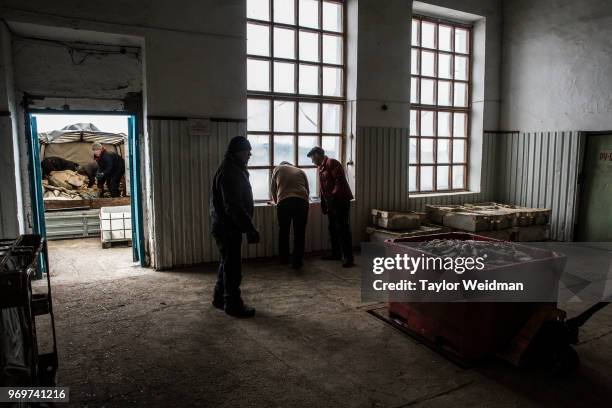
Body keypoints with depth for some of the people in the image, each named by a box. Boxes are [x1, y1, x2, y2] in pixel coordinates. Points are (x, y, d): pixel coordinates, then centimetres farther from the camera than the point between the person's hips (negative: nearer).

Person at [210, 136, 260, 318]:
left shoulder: (234, 170, 14)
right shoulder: (229, 173, -20)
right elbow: (234, 207, -27)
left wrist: (249, 227, 22)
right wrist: (250, 228, -25)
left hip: (226, 226, 11)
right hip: (228, 227, -11)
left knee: (227, 263, 20)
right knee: (232, 267, -1)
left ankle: (220, 299, 32)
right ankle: (233, 305, 10)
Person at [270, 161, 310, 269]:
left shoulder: (278, 169, 21)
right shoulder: (301, 171, 25)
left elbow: (273, 188, 23)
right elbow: (307, 190, 27)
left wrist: (276, 201, 40)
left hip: (284, 202, -1)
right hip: (302, 202, 1)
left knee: (283, 231, 14)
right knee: (299, 233, 5)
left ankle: (284, 259, 25)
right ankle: (297, 261, 7)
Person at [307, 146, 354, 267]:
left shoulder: (331, 163, -10)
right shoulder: (320, 167, 18)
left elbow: (340, 181, -20)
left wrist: (333, 196, -22)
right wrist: (324, 205, 18)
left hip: (340, 201, -9)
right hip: (331, 203, 10)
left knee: (343, 229, -10)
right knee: (333, 229, 14)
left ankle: (348, 258, -7)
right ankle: (336, 253, 25)